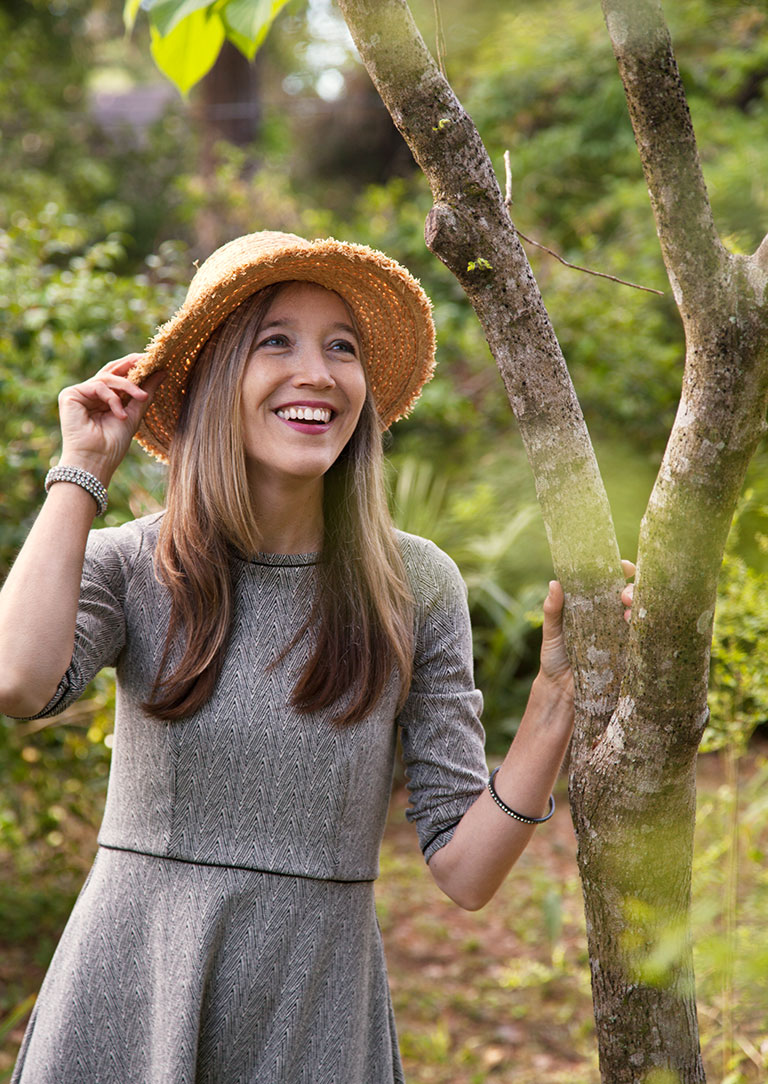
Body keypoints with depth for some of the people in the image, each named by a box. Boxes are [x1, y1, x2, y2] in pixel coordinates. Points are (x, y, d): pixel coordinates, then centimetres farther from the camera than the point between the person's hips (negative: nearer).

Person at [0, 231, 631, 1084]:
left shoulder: (414, 587, -3)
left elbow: (464, 872, -4)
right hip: (122, 1006, 0)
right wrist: (81, 472, -14)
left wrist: (556, 695, -17)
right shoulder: (127, 566, -4)